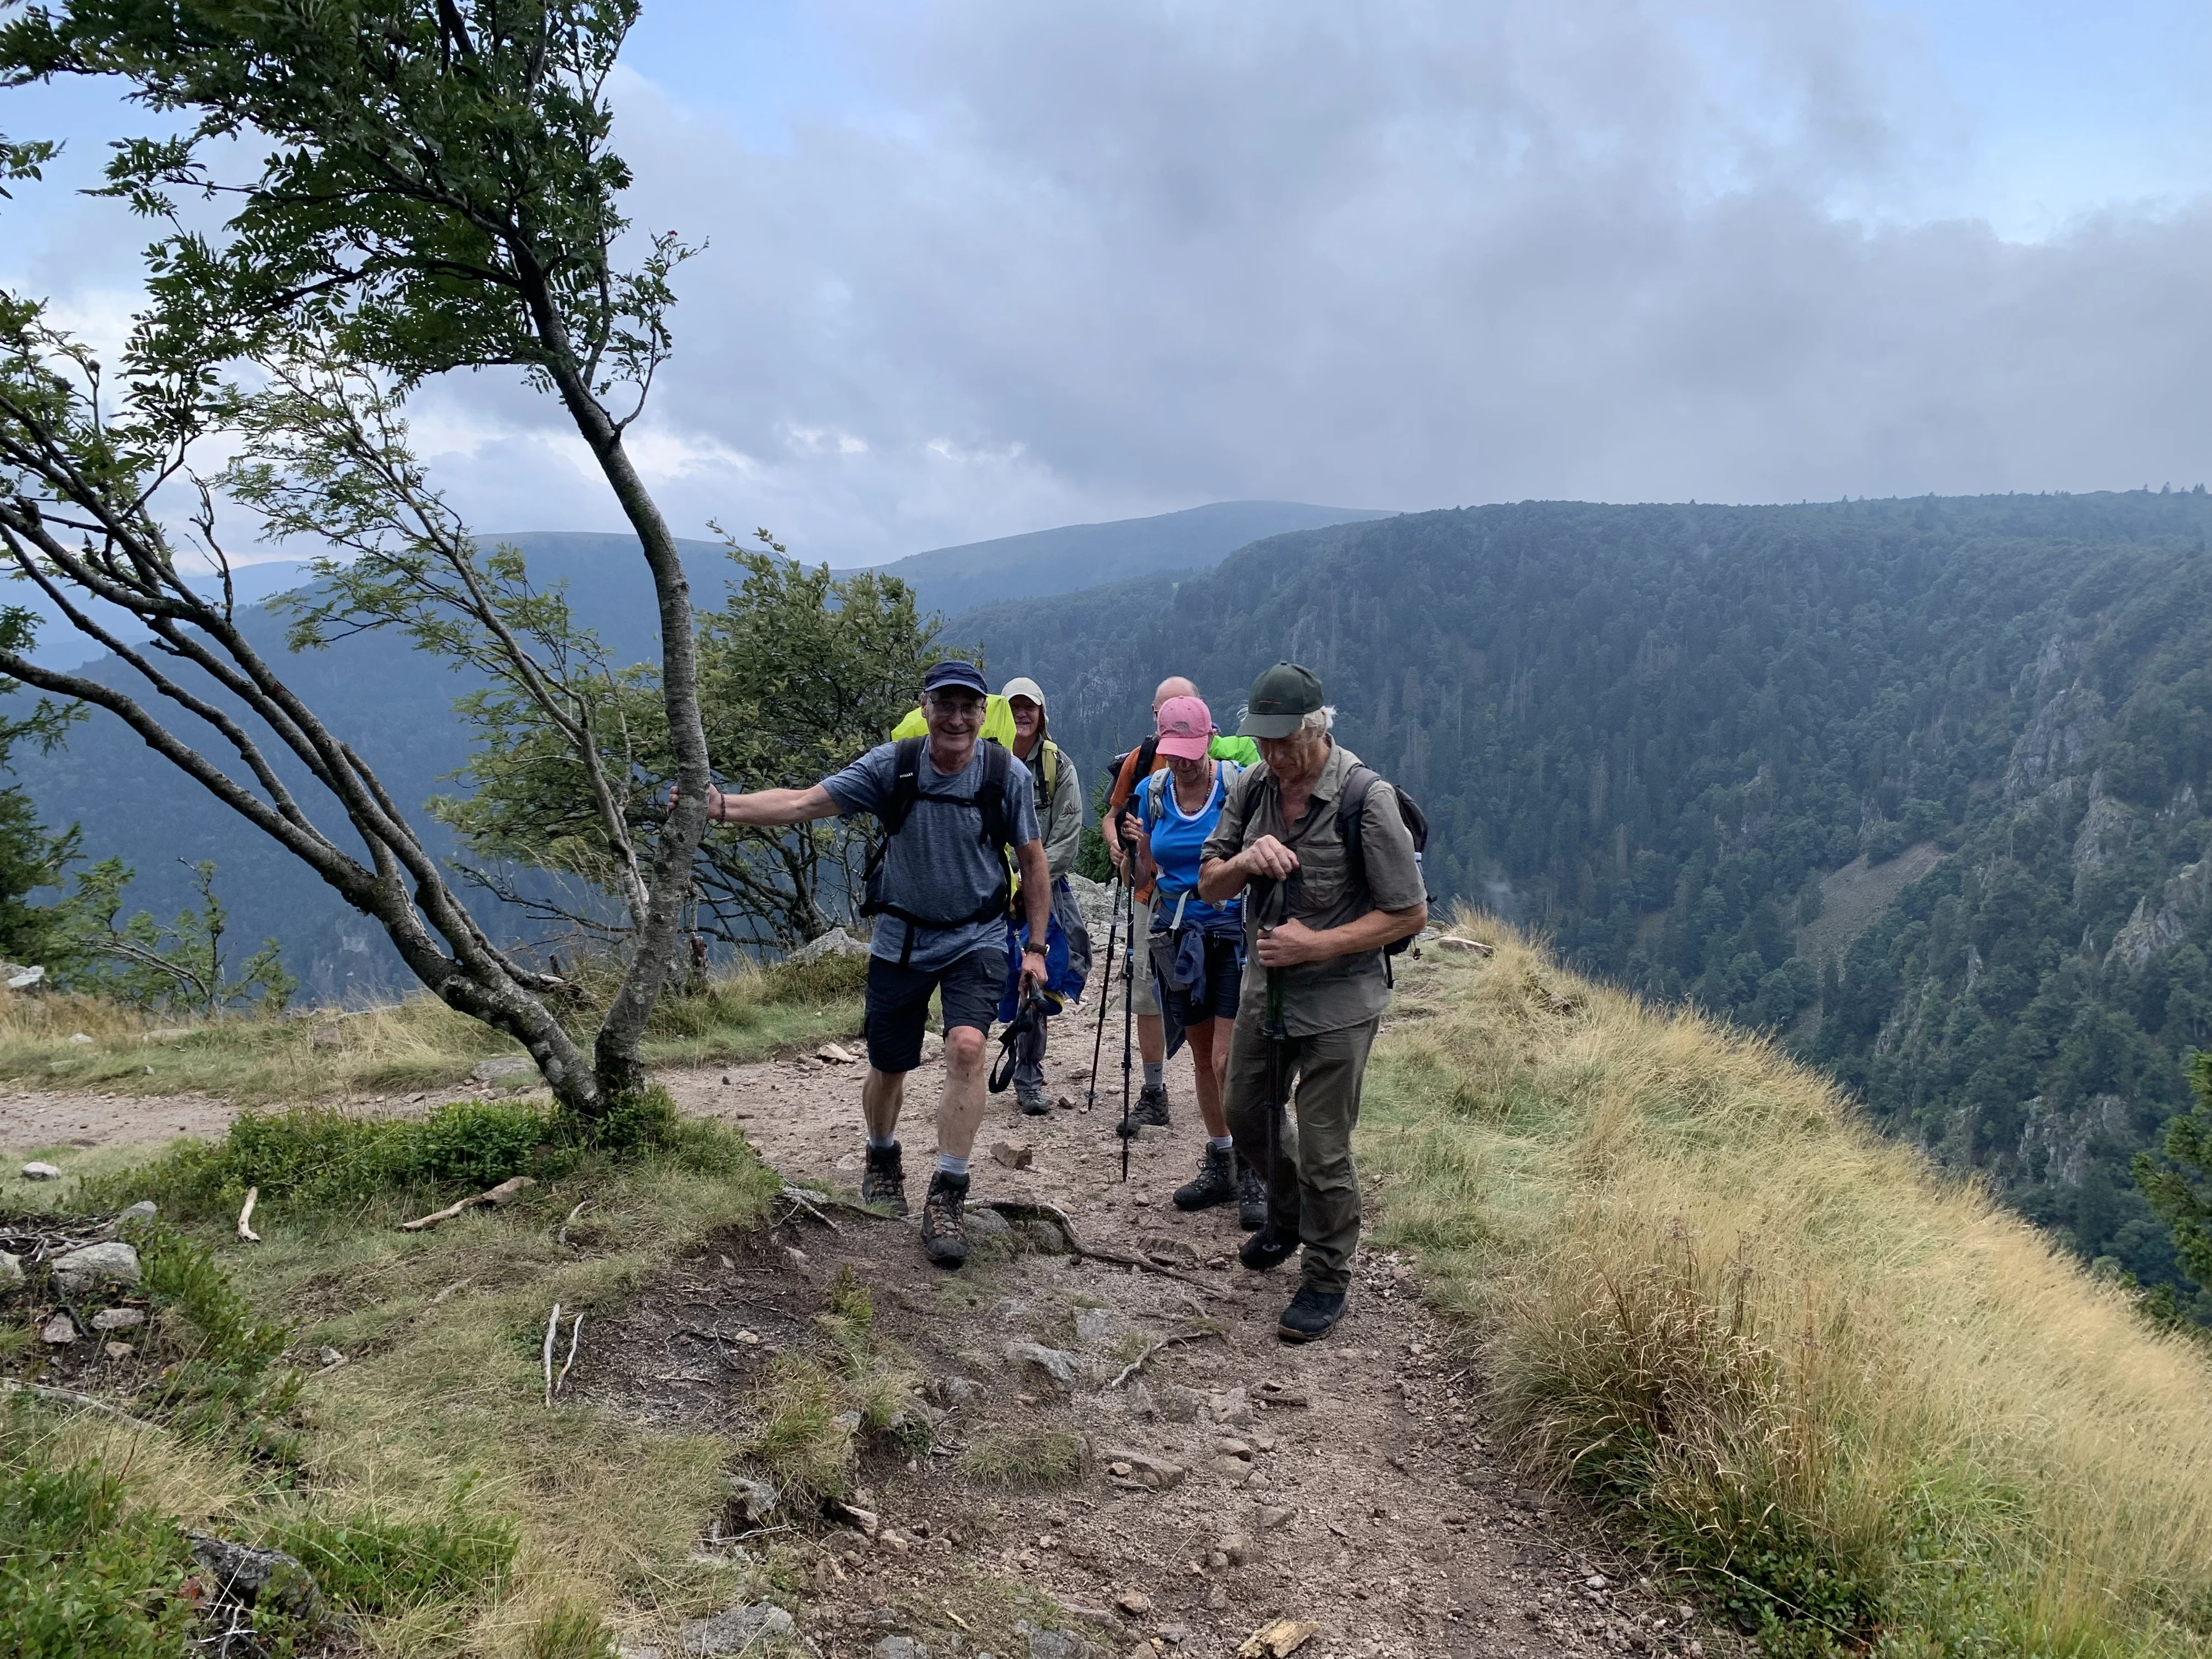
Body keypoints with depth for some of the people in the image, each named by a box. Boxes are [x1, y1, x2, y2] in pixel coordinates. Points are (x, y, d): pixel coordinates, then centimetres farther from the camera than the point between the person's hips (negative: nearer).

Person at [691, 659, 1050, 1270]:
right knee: (888, 1068, 11)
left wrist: (1035, 947, -1)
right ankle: (882, 1161, 44)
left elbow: (1033, 861, -1)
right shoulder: (891, 766, -13)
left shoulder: (1007, 775, -12)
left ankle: (946, 1202, -15)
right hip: (902, 938, 1)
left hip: (977, 938, -1)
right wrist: (722, 806, -30)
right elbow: (804, 803, -17)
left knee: (967, 1047, -24)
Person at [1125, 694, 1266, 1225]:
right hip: (1178, 936, 5)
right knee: (1202, 1057, 13)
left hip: (1234, 934, -5)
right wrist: (1138, 845, -9)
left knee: (1228, 1060, -10)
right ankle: (1219, 1166, 27)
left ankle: (1252, 1174, 6)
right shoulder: (1152, 792, 3)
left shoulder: (1240, 785, -10)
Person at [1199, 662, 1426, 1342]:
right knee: (1246, 1117, 22)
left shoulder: (1366, 799, -20)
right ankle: (1287, 1216, 48)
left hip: (1337, 1003, -6)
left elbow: (1409, 913, -17)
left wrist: (1316, 945, -23)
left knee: (1323, 1151, 1)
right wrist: (1244, 861, -21)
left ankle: (1327, 1282, 21)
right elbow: (1209, 886, 3)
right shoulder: (1253, 787, -2)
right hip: (1265, 988, 7)